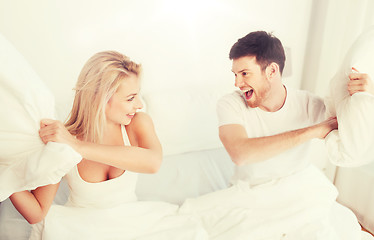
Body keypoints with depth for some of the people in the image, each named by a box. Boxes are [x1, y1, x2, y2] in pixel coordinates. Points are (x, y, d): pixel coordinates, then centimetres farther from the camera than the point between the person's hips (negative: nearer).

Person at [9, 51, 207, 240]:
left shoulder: (138, 123, -11)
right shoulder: (58, 140, -15)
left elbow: (153, 162, -34)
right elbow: (37, 214, -10)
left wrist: (78, 146, -37)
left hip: (131, 222, 1)